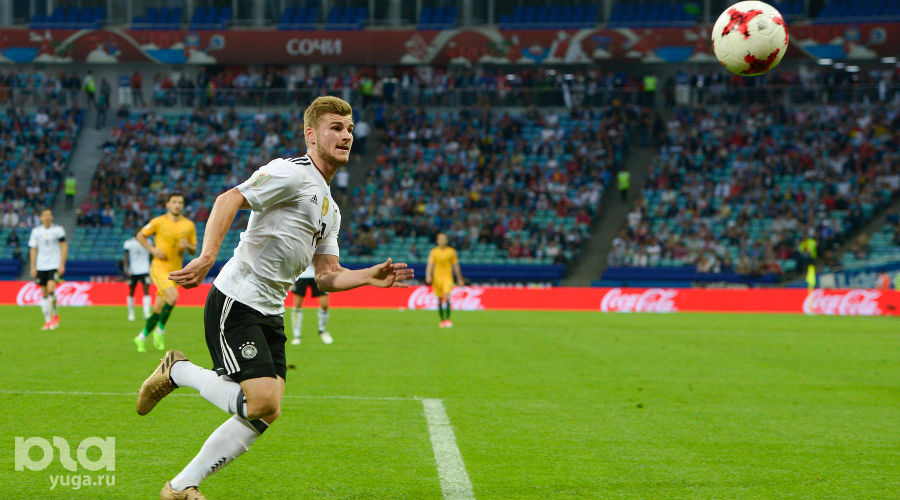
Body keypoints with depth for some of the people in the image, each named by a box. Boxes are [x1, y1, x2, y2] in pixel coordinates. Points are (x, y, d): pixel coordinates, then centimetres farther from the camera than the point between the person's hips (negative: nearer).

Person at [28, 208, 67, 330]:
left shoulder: (58, 230, -1)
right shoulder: (36, 231, 5)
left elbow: (64, 247, 1)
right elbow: (33, 249, 9)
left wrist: (62, 265, -7)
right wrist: (33, 267, 3)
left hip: (55, 265, -3)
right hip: (41, 267, 3)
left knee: (51, 289, -19)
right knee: (44, 294, 4)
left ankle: (55, 315, 1)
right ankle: (47, 321, 12)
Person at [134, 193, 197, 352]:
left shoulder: (189, 225, 6)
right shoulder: (159, 222, -3)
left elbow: (193, 250, 13)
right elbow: (140, 236, 7)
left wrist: (188, 246, -10)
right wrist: (153, 250, -7)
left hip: (175, 270, 4)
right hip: (159, 267, -4)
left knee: (159, 309, 6)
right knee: (173, 297, -26)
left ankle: (142, 337, 23)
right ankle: (160, 329, -7)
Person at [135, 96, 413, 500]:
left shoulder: (330, 209, 20)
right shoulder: (291, 173, -9)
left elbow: (327, 276, 20)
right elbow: (228, 200, -20)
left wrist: (370, 277, 2)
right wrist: (206, 258, -33)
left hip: (270, 313, 9)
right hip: (235, 303, -9)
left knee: (264, 414, 0)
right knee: (262, 405, -20)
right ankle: (179, 371, 3)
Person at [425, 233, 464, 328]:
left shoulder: (451, 251, 4)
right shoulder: (434, 252, 4)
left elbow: (456, 266, 9)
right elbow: (430, 265, -4)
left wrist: (460, 279, 12)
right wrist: (428, 276, -20)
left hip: (447, 277, -2)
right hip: (437, 277, 2)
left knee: (446, 297, -21)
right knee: (440, 300, 7)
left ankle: (447, 319, -22)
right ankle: (442, 320, 20)